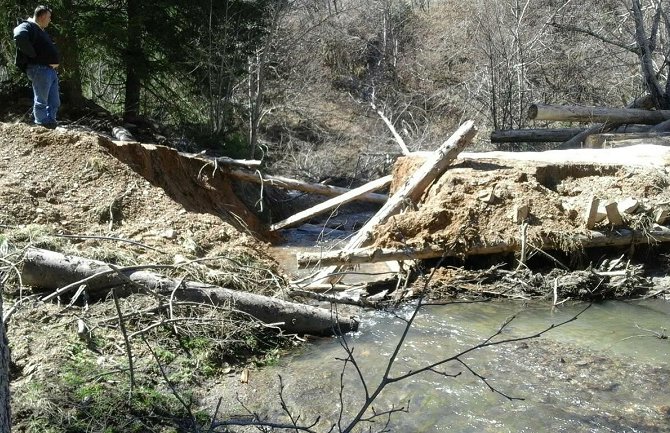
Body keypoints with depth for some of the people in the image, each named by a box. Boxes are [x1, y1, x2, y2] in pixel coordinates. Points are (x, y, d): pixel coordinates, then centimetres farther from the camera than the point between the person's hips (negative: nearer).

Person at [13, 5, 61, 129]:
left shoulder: (41, 31, 23)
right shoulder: (27, 26, -7)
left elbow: (51, 49, 34)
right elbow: (20, 37, -29)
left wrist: (56, 61, 14)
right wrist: (33, 56, -21)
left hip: (51, 70, 10)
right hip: (40, 69, -10)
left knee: (55, 103, 10)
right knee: (41, 102, -4)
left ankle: (51, 126, 17)